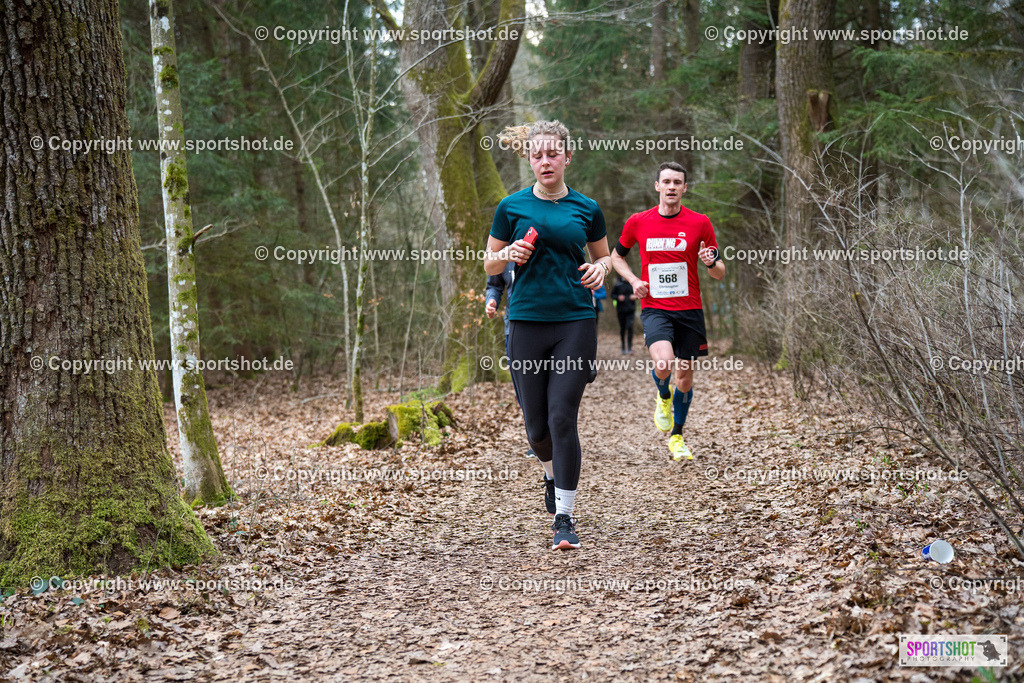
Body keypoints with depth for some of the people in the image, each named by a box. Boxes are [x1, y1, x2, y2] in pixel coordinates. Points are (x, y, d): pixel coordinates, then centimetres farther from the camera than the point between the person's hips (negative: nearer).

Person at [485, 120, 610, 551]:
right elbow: (489, 265, 10)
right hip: (526, 322, 1)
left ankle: (564, 518, 0)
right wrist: (508, 254, -12)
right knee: (536, 423, 5)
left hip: (576, 322, -1)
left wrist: (599, 270, -4)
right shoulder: (512, 207, 4)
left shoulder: (586, 209, 6)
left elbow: (603, 256, 19)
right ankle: (551, 474, 40)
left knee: (563, 418, -9)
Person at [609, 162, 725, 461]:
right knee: (663, 364, -26)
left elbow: (720, 274, 4)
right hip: (654, 307, -1)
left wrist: (712, 262, -19)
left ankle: (677, 437, 27)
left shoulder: (700, 223, 0)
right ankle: (663, 397, 11)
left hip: (689, 309, 1)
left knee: (685, 376, 6)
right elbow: (616, 256, 18)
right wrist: (634, 280, -1)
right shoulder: (638, 222, 2)